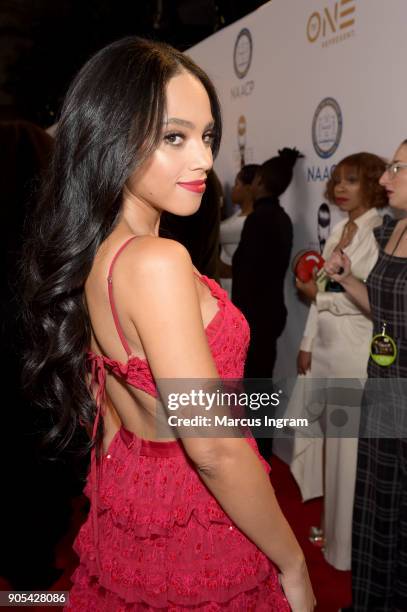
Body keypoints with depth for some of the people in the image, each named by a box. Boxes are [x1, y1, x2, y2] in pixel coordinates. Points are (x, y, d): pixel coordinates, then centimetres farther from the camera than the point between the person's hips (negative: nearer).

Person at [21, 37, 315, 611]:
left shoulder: (88, 252, -2)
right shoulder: (157, 262, -29)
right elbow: (215, 449, -28)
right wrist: (293, 565, -14)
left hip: (123, 493, 8)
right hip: (194, 530, -7)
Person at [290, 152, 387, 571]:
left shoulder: (380, 233, -13)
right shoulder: (338, 230, 12)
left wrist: (318, 294, -12)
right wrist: (307, 343, 9)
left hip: (355, 348, -8)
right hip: (325, 343, 8)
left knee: (349, 446, 3)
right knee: (322, 437, 18)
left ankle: (347, 541, 23)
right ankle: (327, 520, 38)